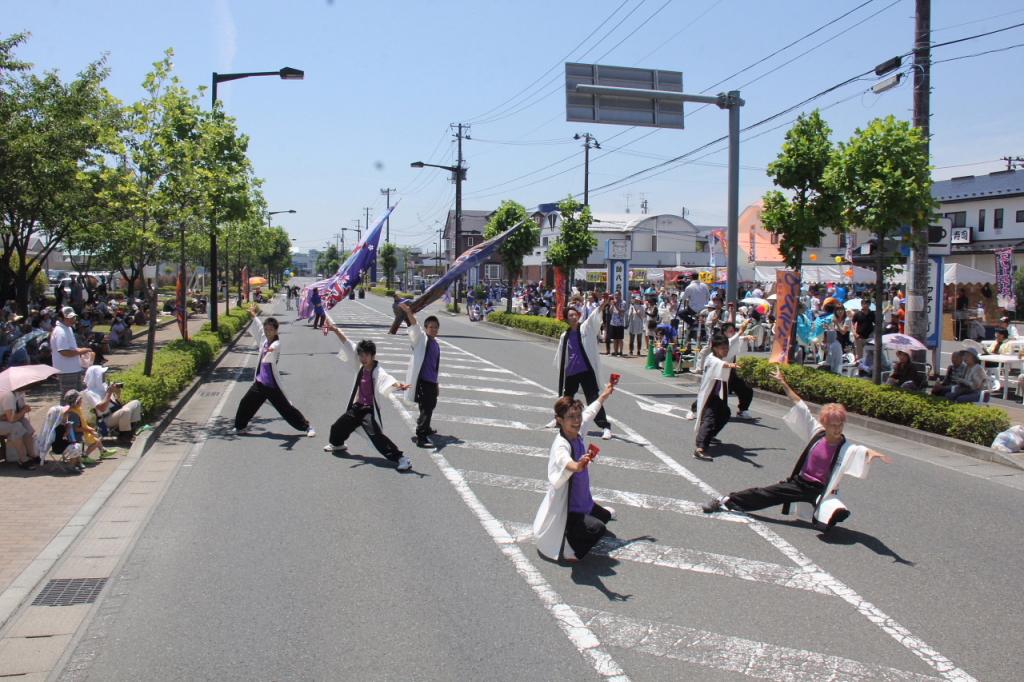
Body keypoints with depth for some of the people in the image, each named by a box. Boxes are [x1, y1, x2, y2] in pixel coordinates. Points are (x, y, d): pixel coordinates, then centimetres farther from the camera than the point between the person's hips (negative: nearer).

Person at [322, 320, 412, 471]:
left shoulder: (377, 371, -21)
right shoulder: (360, 366, -2)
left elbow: (386, 379, -44)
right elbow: (348, 345, 1)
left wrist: (398, 386, -66)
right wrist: (336, 330, 0)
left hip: (369, 410, -8)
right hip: (357, 407, 8)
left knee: (376, 436, -24)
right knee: (338, 427, 25)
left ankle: (400, 458, -23)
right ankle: (337, 444, 59)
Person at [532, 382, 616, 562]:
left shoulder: (577, 433, -5)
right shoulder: (560, 445, -31)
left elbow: (590, 412, 17)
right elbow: (567, 463, -55)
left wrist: (603, 396, 32)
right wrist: (578, 466, -78)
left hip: (581, 501, 10)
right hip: (563, 511, -9)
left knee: (605, 516, 29)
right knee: (597, 528, -28)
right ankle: (569, 549, -7)